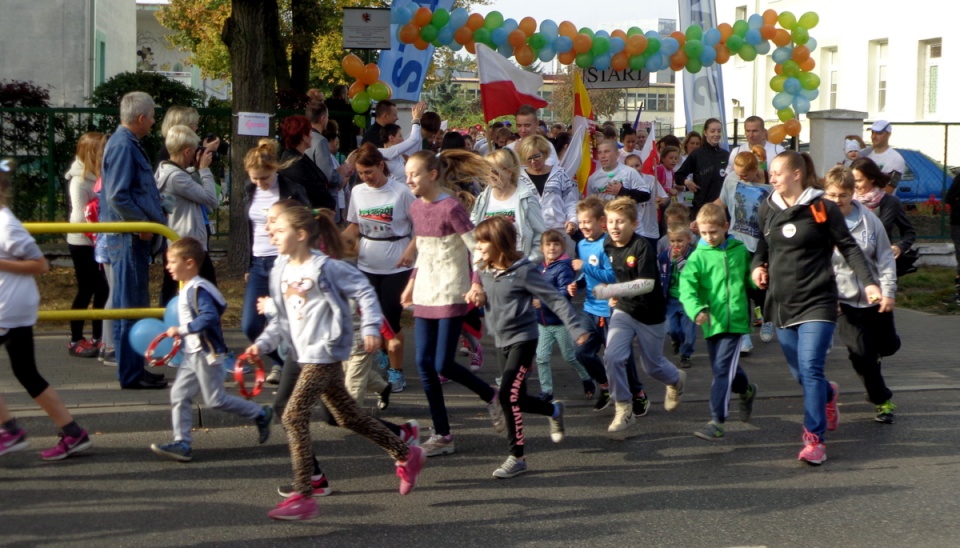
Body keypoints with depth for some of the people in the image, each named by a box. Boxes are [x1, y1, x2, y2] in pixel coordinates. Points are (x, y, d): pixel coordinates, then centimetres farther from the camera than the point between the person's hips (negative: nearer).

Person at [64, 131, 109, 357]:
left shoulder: (100, 176, 7)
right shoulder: (80, 180, -14)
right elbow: (81, 218, -18)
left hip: (98, 243, 7)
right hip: (82, 244, -7)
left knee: (102, 289, 9)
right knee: (86, 290, -1)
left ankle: (98, 338, 19)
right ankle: (75, 341, 10)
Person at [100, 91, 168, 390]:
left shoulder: (129, 144, 16)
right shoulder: (122, 146, -16)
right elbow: (117, 196, -23)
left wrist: (156, 216, 13)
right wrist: (143, 224, -16)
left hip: (135, 237, 10)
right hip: (128, 238, -10)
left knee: (135, 306, 15)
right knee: (130, 306, -6)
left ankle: (134, 368, 23)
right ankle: (131, 374, -2)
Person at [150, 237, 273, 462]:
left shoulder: (197, 290, -20)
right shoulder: (188, 288, 11)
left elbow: (210, 316, -31)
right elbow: (219, 306, 19)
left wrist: (182, 330, -30)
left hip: (207, 354, -10)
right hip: (192, 354, 10)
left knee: (215, 400, -2)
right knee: (179, 395, 4)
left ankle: (261, 414, 15)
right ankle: (182, 444, 5)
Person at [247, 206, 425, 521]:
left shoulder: (324, 268, -12)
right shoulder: (281, 272, 11)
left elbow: (364, 291, -10)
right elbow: (281, 319, 17)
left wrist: (371, 328, -18)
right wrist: (263, 343, 4)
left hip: (324, 353, -9)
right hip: (305, 354, 9)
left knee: (294, 416, -15)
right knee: (347, 416, 16)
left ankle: (303, 497, -12)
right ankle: (406, 456, 31)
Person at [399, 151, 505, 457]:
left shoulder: (451, 208, -14)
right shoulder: (416, 208, 10)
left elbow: (477, 248, -14)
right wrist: (412, 283, 20)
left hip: (451, 297, -8)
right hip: (425, 297, 8)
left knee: (443, 366, -8)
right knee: (424, 365, 4)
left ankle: (491, 396, 19)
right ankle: (442, 435, 12)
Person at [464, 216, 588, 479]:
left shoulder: (523, 271, -16)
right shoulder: (485, 271, 4)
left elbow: (555, 299, -14)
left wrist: (575, 329, -17)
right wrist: (476, 290, 0)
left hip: (523, 339, -8)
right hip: (502, 341, 8)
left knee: (508, 396, -15)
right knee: (517, 398, 13)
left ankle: (517, 457, -5)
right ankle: (554, 411, 41)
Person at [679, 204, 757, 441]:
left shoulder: (740, 250, 3)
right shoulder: (698, 257, -3)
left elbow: (750, 278, 16)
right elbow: (687, 286, -16)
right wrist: (697, 310, -32)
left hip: (736, 320, -2)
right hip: (712, 322, 2)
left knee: (723, 370, -11)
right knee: (727, 370, 16)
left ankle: (717, 422, -9)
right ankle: (747, 390, 49)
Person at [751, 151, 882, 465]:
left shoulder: (822, 209, -7)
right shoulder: (767, 210, 7)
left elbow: (849, 247, -4)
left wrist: (869, 282, -14)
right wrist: (757, 266, 2)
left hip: (817, 301, -5)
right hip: (782, 302, 5)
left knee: (810, 368, -16)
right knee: (799, 372, 12)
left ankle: (814, 439, -10)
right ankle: (828, 395, 46)